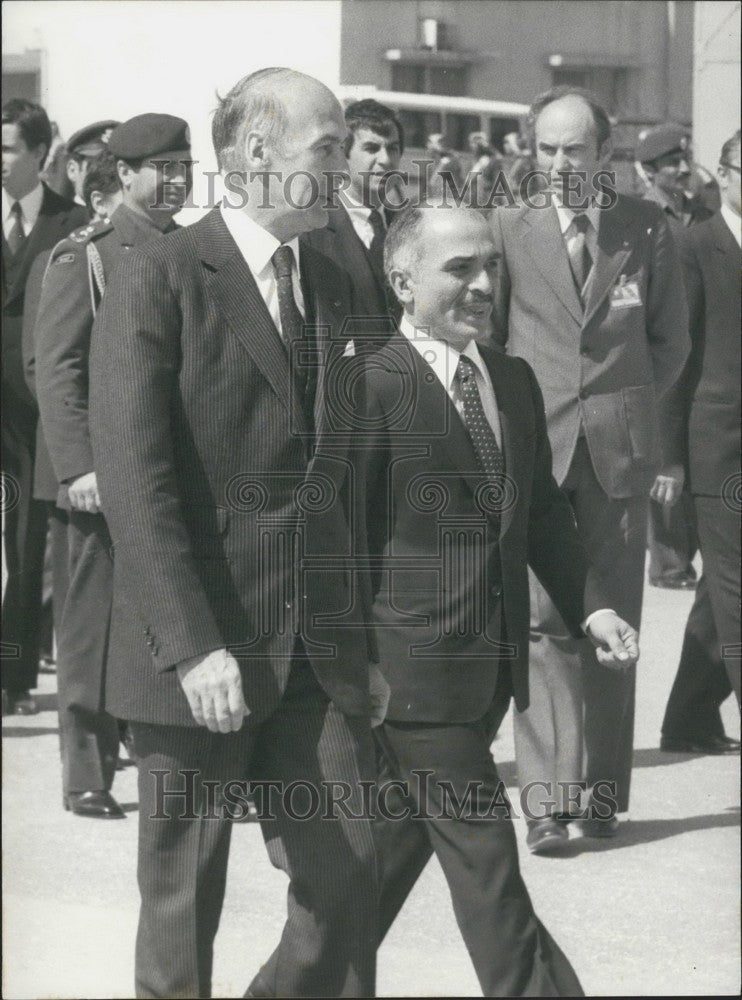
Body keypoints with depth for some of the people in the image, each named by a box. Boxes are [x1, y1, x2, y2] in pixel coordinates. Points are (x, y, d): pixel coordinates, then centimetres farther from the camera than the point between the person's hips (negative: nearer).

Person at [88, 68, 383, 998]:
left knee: (347, 884, 3)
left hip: (320, 654, 6)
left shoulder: (329, 285, 13)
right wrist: (191, 645, -21)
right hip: (201, 655, -5)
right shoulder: (157, 279, -8)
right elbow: (134, 481, -14)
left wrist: (363, 639, 13)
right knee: (182, 901, 6)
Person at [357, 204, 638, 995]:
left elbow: (540, 509, 18)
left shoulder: (514, 381, 11)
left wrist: (586, 605, 6)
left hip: (493, 661, 7)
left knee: (401, 836, 17)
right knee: (482, 856, -3)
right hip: (416, 659, -7)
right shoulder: (373, 386, -13)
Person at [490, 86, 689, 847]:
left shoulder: (646, 228, 6)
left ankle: (601, 794, 12)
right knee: (543, 618, -10)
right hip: (534, 447, -1)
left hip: (620, 450, 2)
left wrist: (631, 408, 9)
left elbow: (670, 339, 14)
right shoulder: (508, 229, 4)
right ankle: (549, 795, -12)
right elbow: (485, 336, 10)